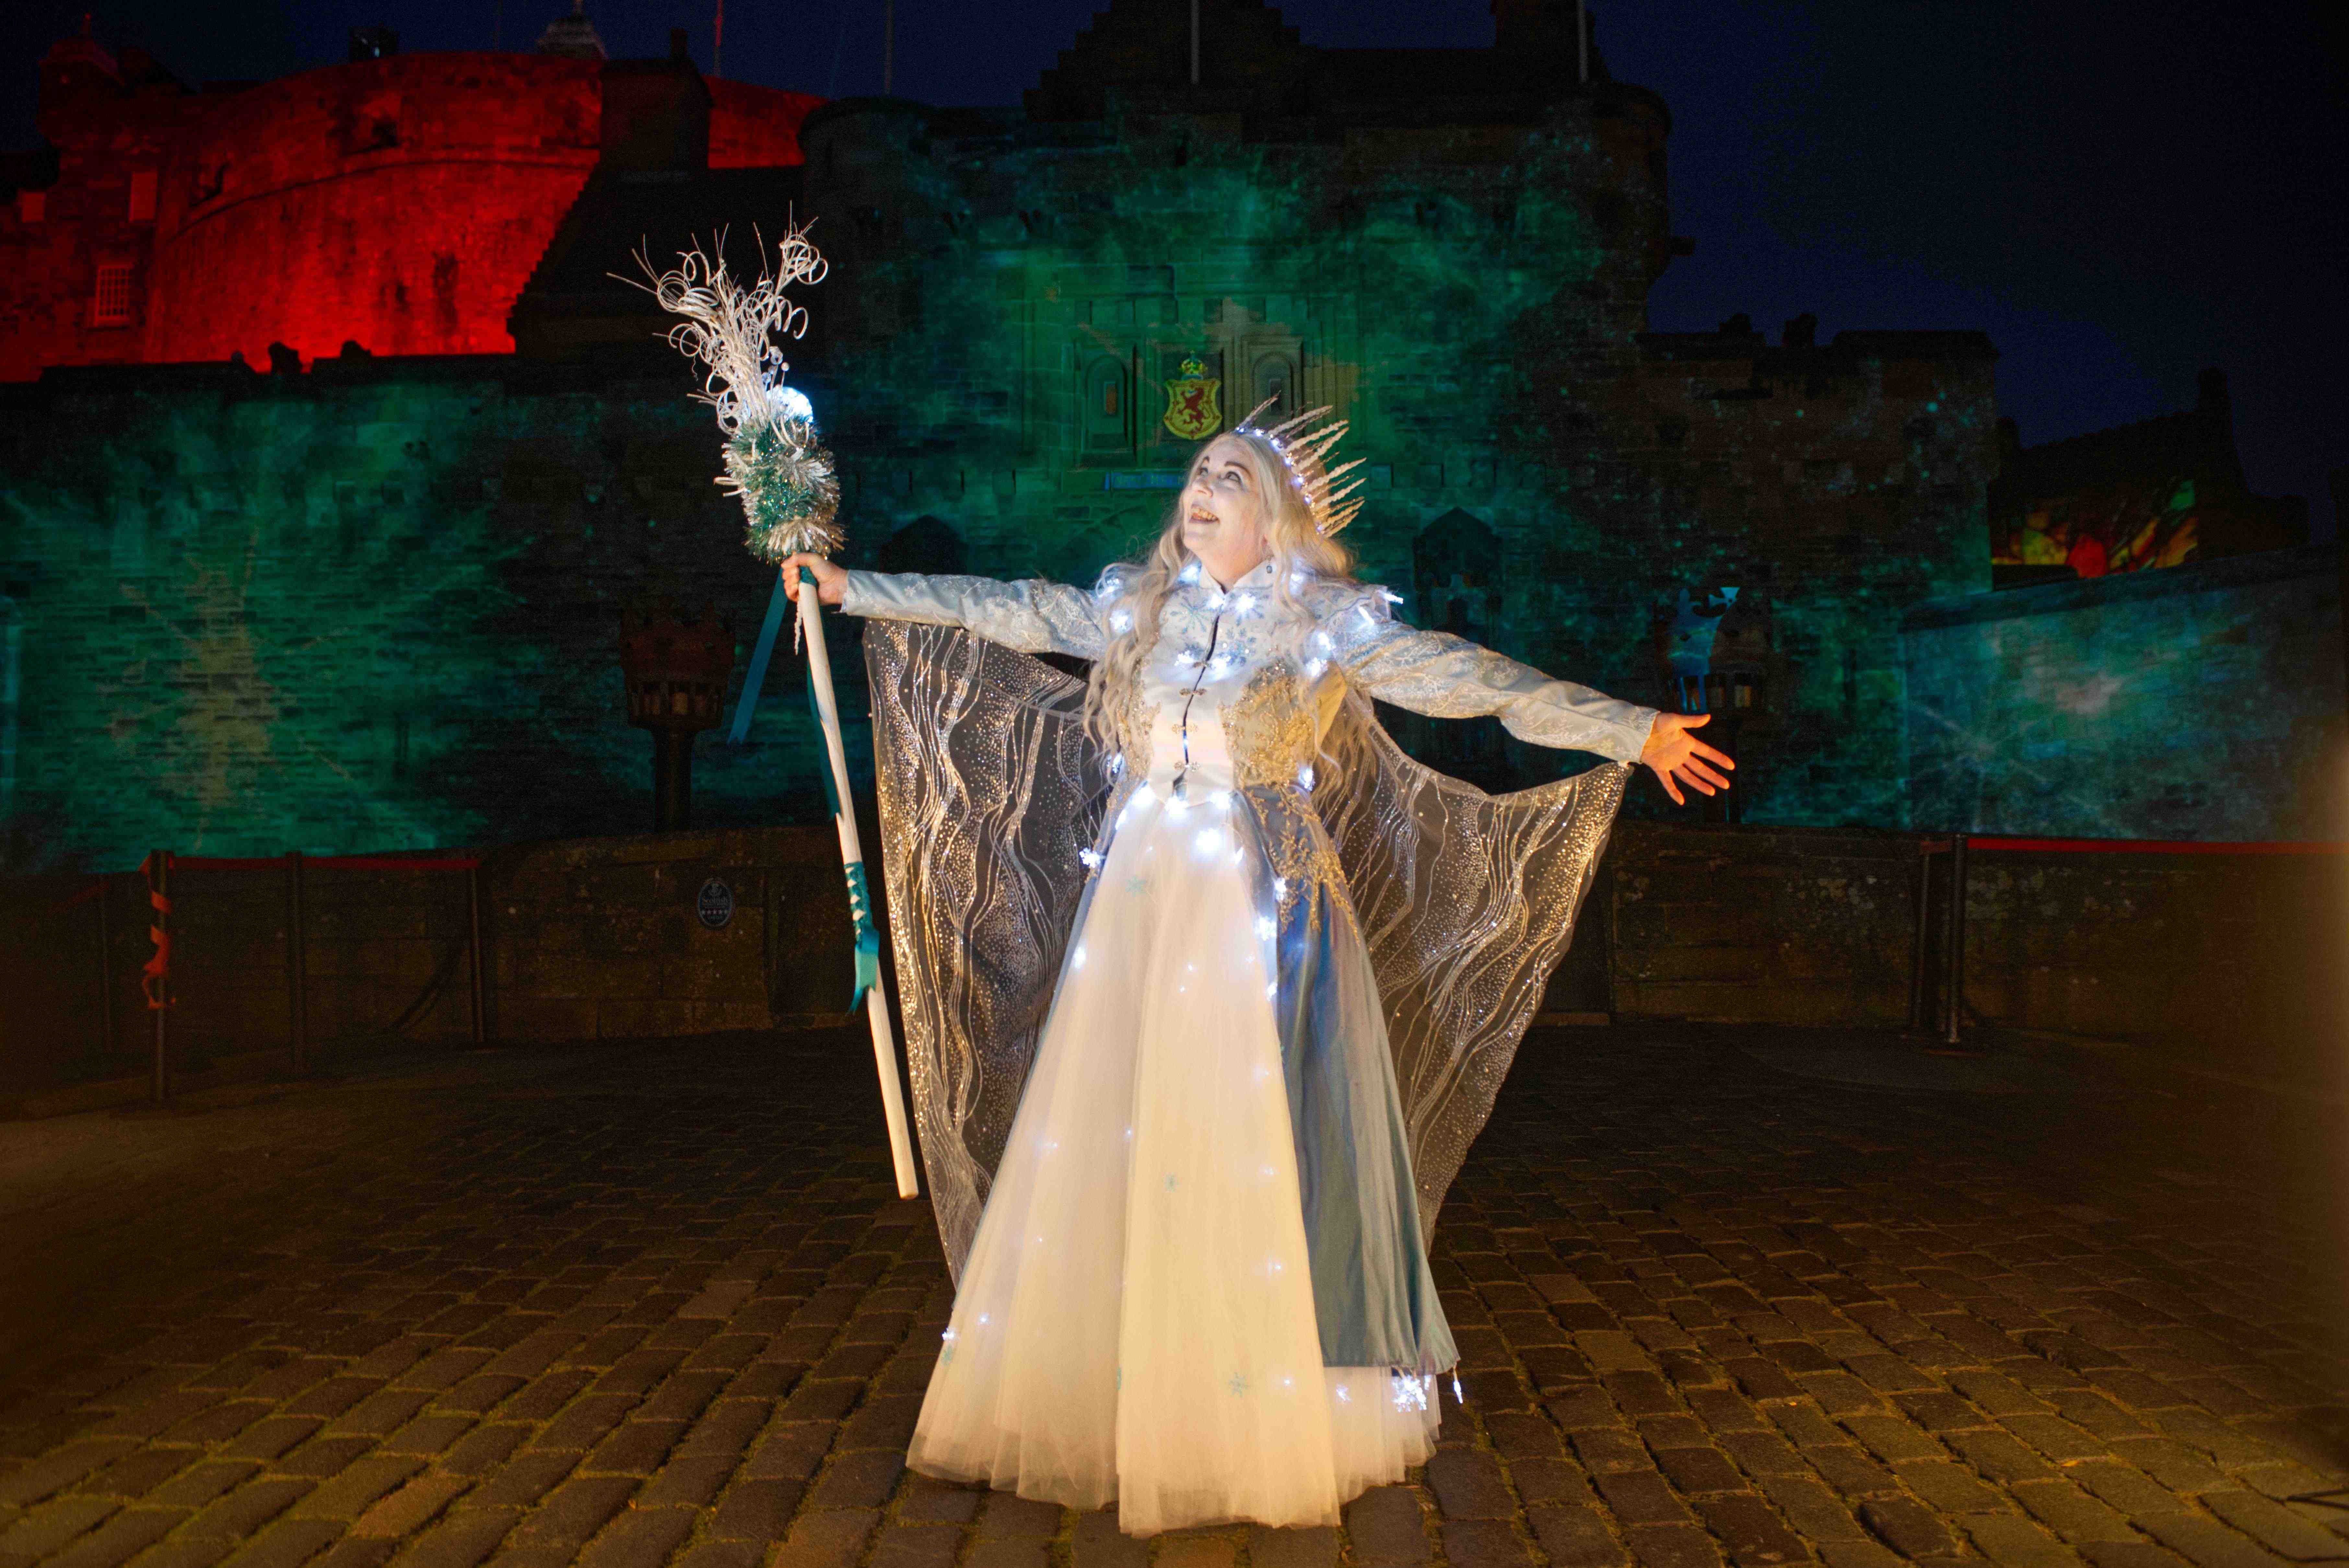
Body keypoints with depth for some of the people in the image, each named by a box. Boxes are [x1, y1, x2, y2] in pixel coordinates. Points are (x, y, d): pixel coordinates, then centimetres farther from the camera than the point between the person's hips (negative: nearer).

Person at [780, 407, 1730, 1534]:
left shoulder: (1325, 624, -3)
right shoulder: (1137, 607, 10)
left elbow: (1468, 679, -9)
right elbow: (1002, 611, 17)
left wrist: (1635, 730, -15)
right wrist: (853, 588, 21)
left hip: (1260, 911, -4)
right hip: (1140, 902, 4)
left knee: (1248, 1152, -2)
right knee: (1104, 1142, 7)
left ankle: (1273, 1420, 15)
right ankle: (1097, 1393, 22)